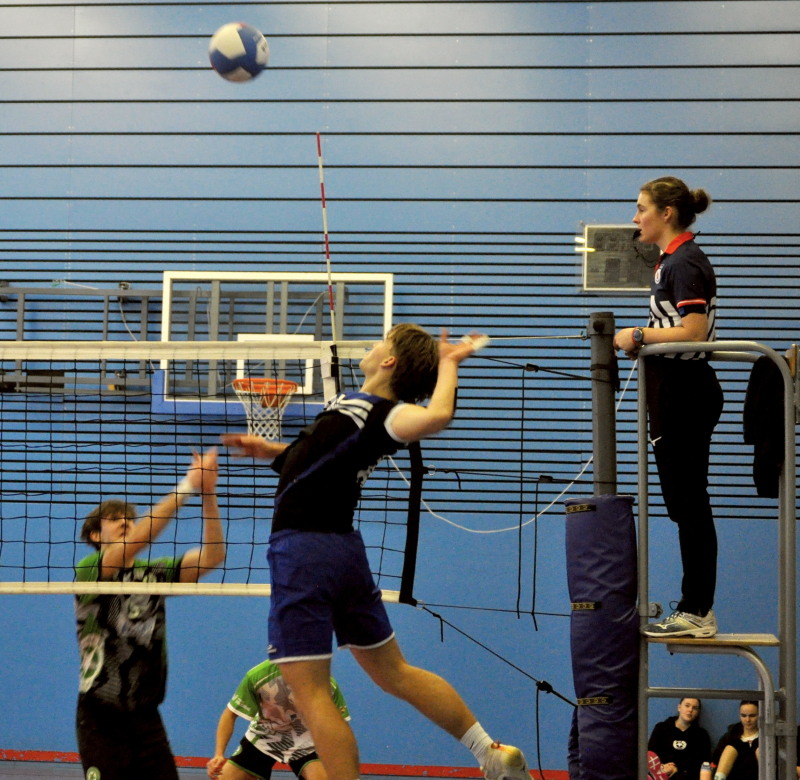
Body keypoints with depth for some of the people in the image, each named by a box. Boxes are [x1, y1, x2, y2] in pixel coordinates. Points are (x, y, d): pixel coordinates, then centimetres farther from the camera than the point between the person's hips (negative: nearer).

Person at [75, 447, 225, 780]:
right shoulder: (89, 571, -5)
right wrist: (185, 488, -23)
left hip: (146, 715, 5)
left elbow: (212, 555, -1)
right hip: (101, 715, -5)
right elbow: (137, 539, -21)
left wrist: (209, 494, -13)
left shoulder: (154, 573, 10)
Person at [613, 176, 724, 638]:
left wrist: (640, 334, -14)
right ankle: (696, 611, 15)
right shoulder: (674, 260, 16)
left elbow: (693, 332, -24)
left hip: (685, 394, -11)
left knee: (689, 505, -6)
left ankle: (697, 614, -2)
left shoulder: (685, 263, -15)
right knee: (686, 506, 11)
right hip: (679, 392, 11)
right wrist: (641, 339, 10)